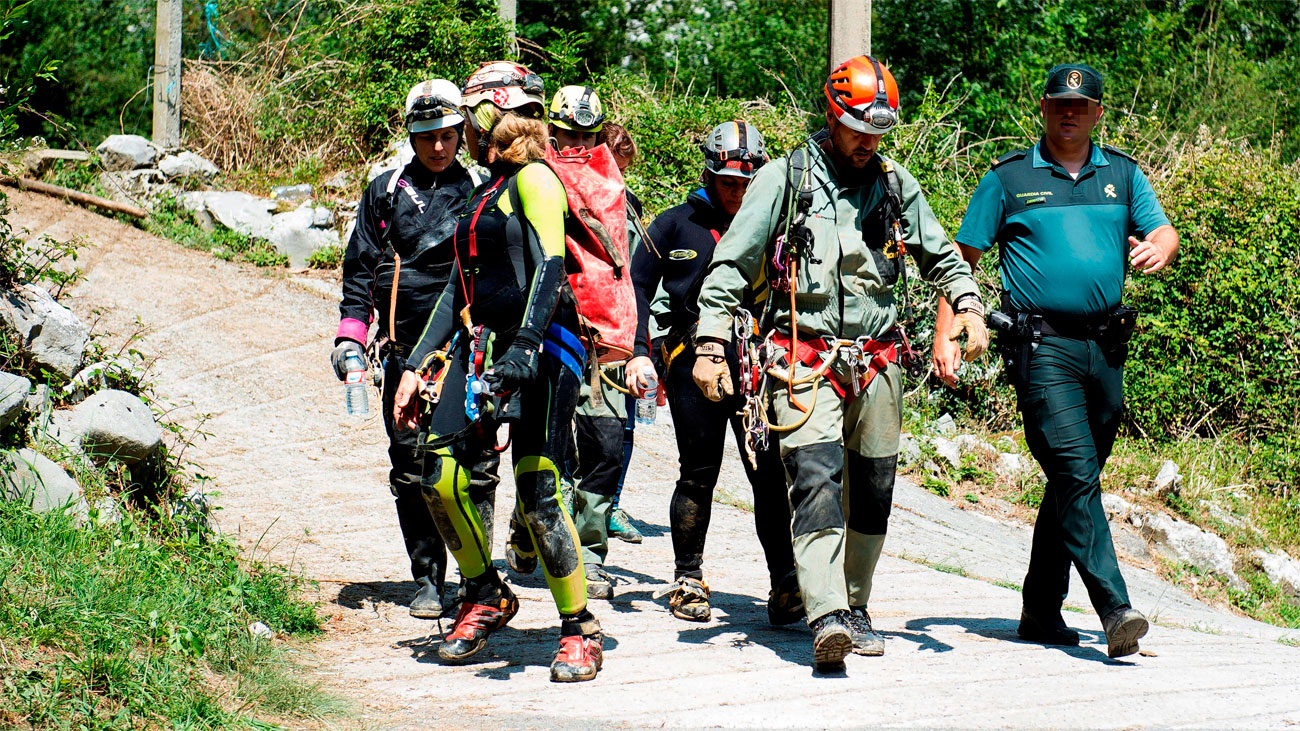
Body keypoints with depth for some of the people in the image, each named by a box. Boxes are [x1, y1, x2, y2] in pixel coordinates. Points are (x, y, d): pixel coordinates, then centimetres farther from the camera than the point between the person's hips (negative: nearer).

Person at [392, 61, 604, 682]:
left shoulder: (533, 180, -7)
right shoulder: (485, 191, 20)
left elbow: (549, 272, -19)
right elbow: (459, 286, 23)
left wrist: (520, 357, -30)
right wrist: (415, 366, 18)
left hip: (540, 352, -8)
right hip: (481, 346, 8)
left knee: (537, 496, -12)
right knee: (440, 475, -2)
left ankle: (580, 631, -1)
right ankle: (485, 596, 17)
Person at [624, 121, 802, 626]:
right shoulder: (676, 225, 8)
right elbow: (638, 286, 10)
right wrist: (638, 351, -1)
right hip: (693, 362, -1)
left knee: (770, 475, -6)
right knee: (698, 475, 4)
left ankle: (785, 584, -1)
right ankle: (688, 580, 17)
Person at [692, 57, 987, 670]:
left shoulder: (894, 184, 12)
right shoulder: (785, 179, 0)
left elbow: (940, 255, 23)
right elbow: (732, 264, -1)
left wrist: (967, 305, 4)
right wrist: (711, 344, -9)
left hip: (877, 359, 5)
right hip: (805, 359, -5)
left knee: (871, 493, 8)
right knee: (817, 480, -19)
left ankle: (854, 608, 22)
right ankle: (827, 617, -29)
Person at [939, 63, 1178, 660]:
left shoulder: (1122, 174, 14)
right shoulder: (1009, 178, 4)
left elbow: (1164, 232, 7)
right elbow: (961, 258, 5)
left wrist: (1158, 250, -19)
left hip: (1105, 347, 5)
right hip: (1041, 346, -5)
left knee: (1074, 482, 10)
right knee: (1076, 474, -16)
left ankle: (1041, 612, 20)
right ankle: (1114, 610, -22)